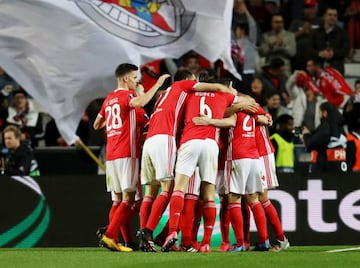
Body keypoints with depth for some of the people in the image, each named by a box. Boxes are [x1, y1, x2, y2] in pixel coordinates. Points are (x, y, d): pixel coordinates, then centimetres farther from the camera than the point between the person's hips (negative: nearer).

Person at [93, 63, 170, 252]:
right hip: (126, 154, -8)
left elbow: (97, 125, 27)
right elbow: (140, 102, -29)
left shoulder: (109, 99, 18)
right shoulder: (127, 95, -4)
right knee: (128, 199, -10)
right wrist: (158, 84, -19)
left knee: (118, 199, 9)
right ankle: (110, 235, -20)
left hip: (111, 156, 8)